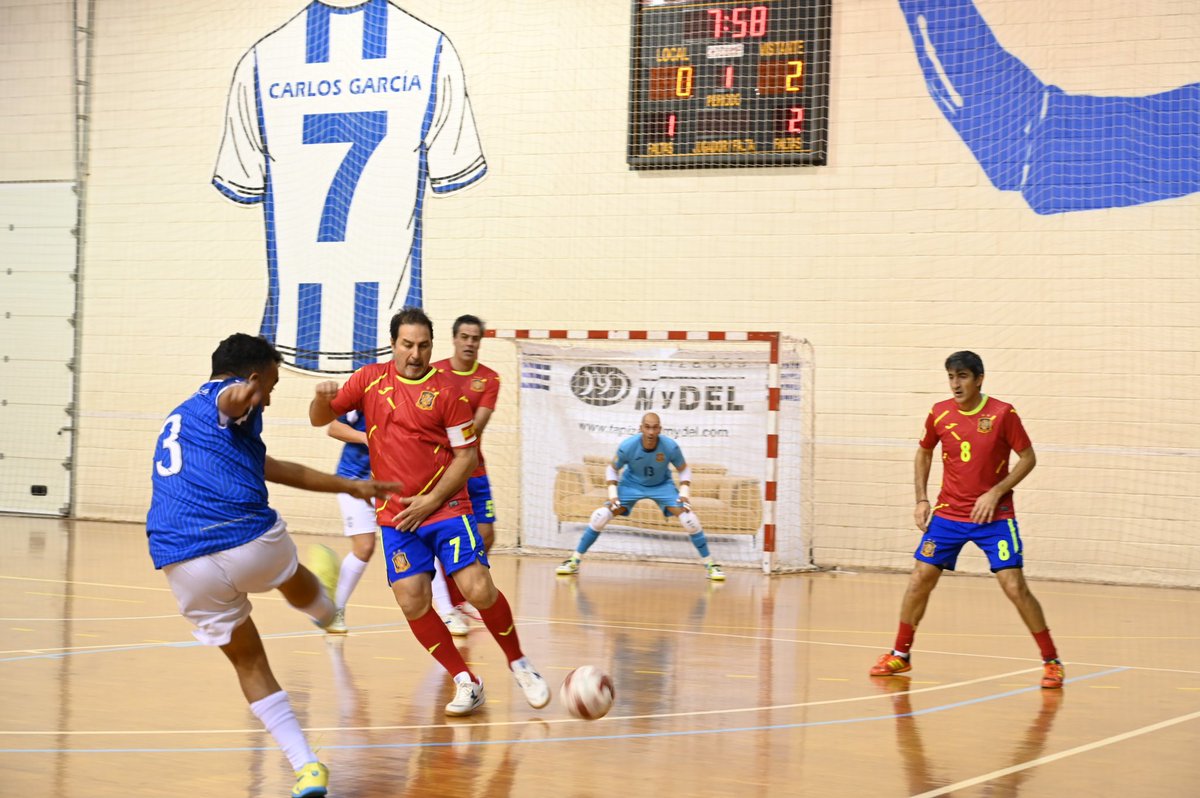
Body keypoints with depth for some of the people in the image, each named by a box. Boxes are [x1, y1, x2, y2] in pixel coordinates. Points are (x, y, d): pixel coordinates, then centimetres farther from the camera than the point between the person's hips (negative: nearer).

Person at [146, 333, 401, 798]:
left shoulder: (179, 419, 32)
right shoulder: (231, 398, 7)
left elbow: (279, 471, 39)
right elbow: (231, 397, -24)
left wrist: (350, 486, 45)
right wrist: (242, 398, -47)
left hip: (181, 565, 6)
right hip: (249, 541, -6)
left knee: (249, 663, 21)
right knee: (298, 585, 31)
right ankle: (325, 610, 64)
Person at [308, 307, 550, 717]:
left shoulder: (446, 390, -4)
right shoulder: (370, 379, 4)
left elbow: (467, 455, -3)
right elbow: (320, 420, 9)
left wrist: (431, 501, -12)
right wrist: (322, 397, -14)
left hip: (445, 507, -3)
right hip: (395, 515, 3)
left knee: (479, 590, -13)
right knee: (412, 603, -7)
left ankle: (519, 664, 12)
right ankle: (466, 682, 10)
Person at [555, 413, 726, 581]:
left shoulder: (671, 447, -27)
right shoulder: (627, 446, -27)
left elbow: (684, 470, -7)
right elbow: (612, 469, -7)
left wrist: (684, 494, -21)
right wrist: (612, 495, -19)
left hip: (662, 486, 0)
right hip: (632, 484, 0)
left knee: (689, 519, -18)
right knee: (600, 516, -16)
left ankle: (710, 565, -2)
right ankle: (574, 561, -2)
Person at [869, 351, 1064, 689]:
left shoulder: (1002, 413, -12)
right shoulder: (939, 413, -2)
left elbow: (1028, 458, -6)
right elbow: (924, 453, 15)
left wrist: (995, 493, -16)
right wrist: (921, 499, 5)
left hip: (994, 516, -4)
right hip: (948, 514, 4)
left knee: (1015, 587, -11)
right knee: (920, 579, 1)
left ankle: (1051, 661, 2)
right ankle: (900, 655, 17)